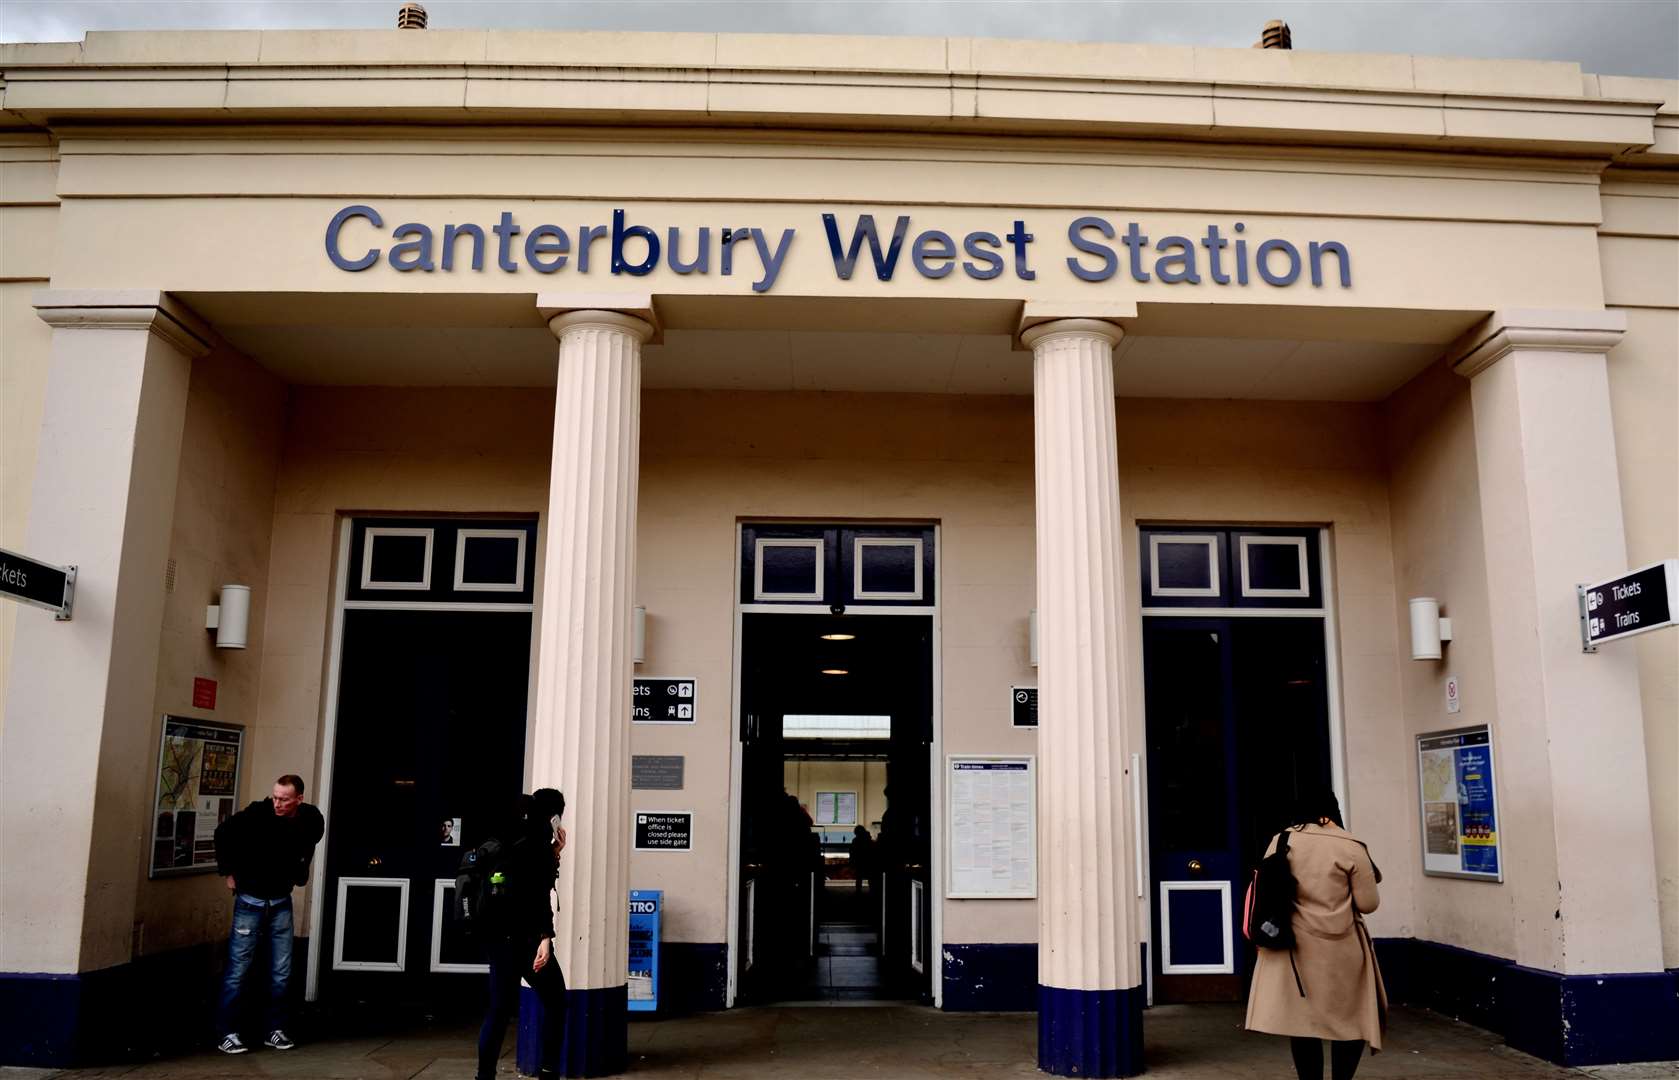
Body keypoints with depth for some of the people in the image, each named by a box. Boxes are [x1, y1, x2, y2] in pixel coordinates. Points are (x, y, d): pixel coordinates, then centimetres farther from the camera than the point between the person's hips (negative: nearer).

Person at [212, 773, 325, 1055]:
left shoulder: (311, 821, -11)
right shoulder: (258, 813, -21)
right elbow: (223, 833, -5)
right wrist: (229, 872, -3)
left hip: (281, 903, 3)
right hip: (251, 901, -3)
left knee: (281, 971, 5)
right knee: (238, 968, -1)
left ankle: (275, 1029, 16)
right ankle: (227, 1033, 9)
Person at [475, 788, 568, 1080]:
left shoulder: (515, 840, 14)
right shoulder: (536, 843, -12)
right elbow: (538, 896, -21)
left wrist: (554, 854, 13)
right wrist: (545, 938, -25)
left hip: (498, 936, 8)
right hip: (521, 937, -8)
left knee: (499, 1008, 9)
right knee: (555, 1001, 6)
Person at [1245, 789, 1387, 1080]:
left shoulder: (1281, 842, 1)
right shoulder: (1351, 848, -7)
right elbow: (1368, 904, -5)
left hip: (1294, 946, 3)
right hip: (1340, 949, -2)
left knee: (1302, 1019, 8)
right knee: (1351, 1018, 12)